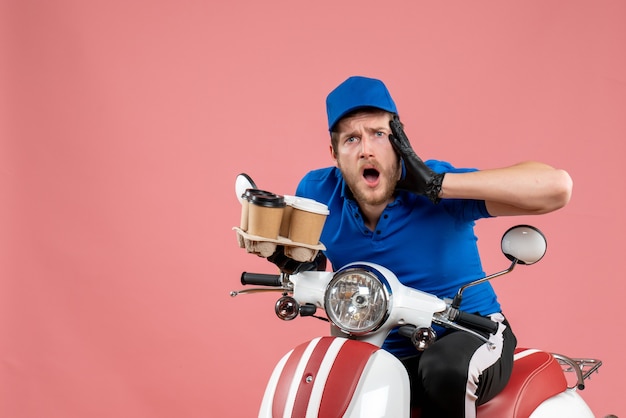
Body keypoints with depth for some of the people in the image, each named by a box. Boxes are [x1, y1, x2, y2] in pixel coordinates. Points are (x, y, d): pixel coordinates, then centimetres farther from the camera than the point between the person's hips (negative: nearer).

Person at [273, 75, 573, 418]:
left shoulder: (437, 186, -18)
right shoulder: (318, 192, -6)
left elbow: (556, 187, -32)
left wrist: (438, 185, -33)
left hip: (469, 333, -3)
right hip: (382, 354, 3)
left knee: (446, 370, -36)